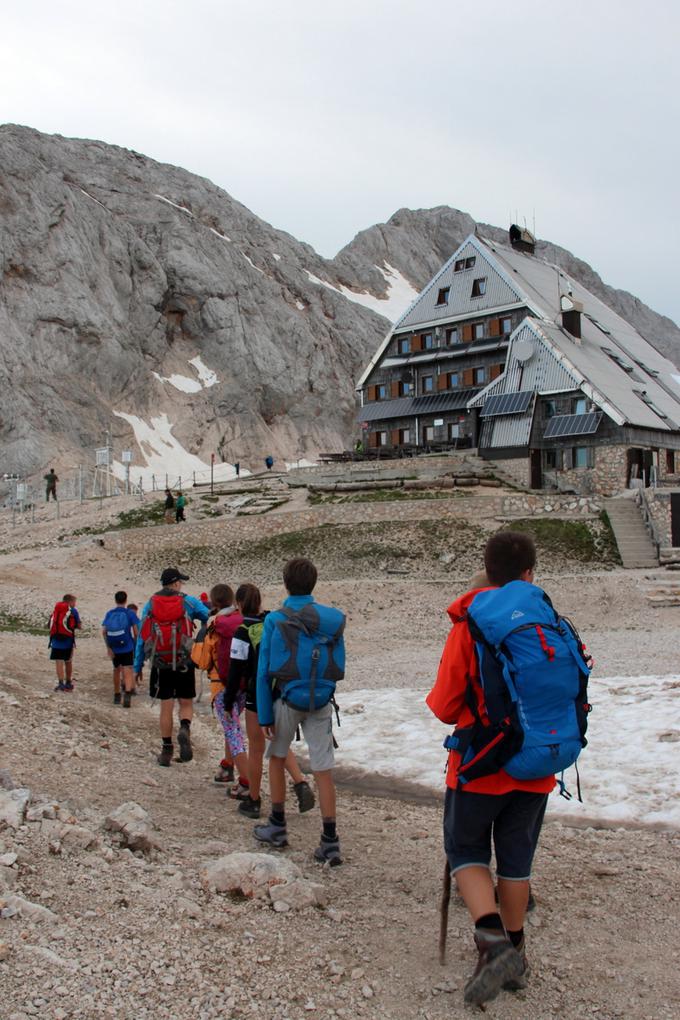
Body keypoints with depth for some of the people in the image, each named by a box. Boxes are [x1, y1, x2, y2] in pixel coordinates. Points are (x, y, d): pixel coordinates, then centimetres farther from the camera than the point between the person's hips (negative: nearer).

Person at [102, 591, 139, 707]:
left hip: (114, 649, 3)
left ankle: (116, 695, 30)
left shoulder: (109, 614, 4)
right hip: (127, 648, -3)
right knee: (127, 672, -8)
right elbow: (136, 631, -6)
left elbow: (104, 632, -3)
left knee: (117, 671, 19)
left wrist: (108, 647, -1)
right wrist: (135, 642, 10)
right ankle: (127, 693, -29)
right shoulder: (130, 613, -4)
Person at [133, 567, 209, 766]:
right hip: (184, 663, -2)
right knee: (186, 703, 11)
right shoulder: (188, 602, -1)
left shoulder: (150, 604, 4)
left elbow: (141, 636, 5)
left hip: (160, 665, 2)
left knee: (166, 707, 9)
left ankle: (167, 751, 13)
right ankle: (185, 729, -19)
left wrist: (137, 666, 9)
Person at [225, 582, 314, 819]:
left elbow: (236, 671, -10)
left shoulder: (243, 632, -13)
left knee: (256, 749, 9)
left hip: (258, 696, -5)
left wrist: (228, 702, 0)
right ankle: (301, 784, 1)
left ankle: (253, 800, 19)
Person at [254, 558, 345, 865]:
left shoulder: (275, 620, -8)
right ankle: (330, 843, 3)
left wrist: (264, 715, -4)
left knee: (277, 759, 20)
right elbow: (339, 668, 6)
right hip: (321, 703, 2)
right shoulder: (333, 619, 0)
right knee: (323, 770, 3)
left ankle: (277, 827, 28)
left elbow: (264, 671, -8)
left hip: (287, 701, -2)